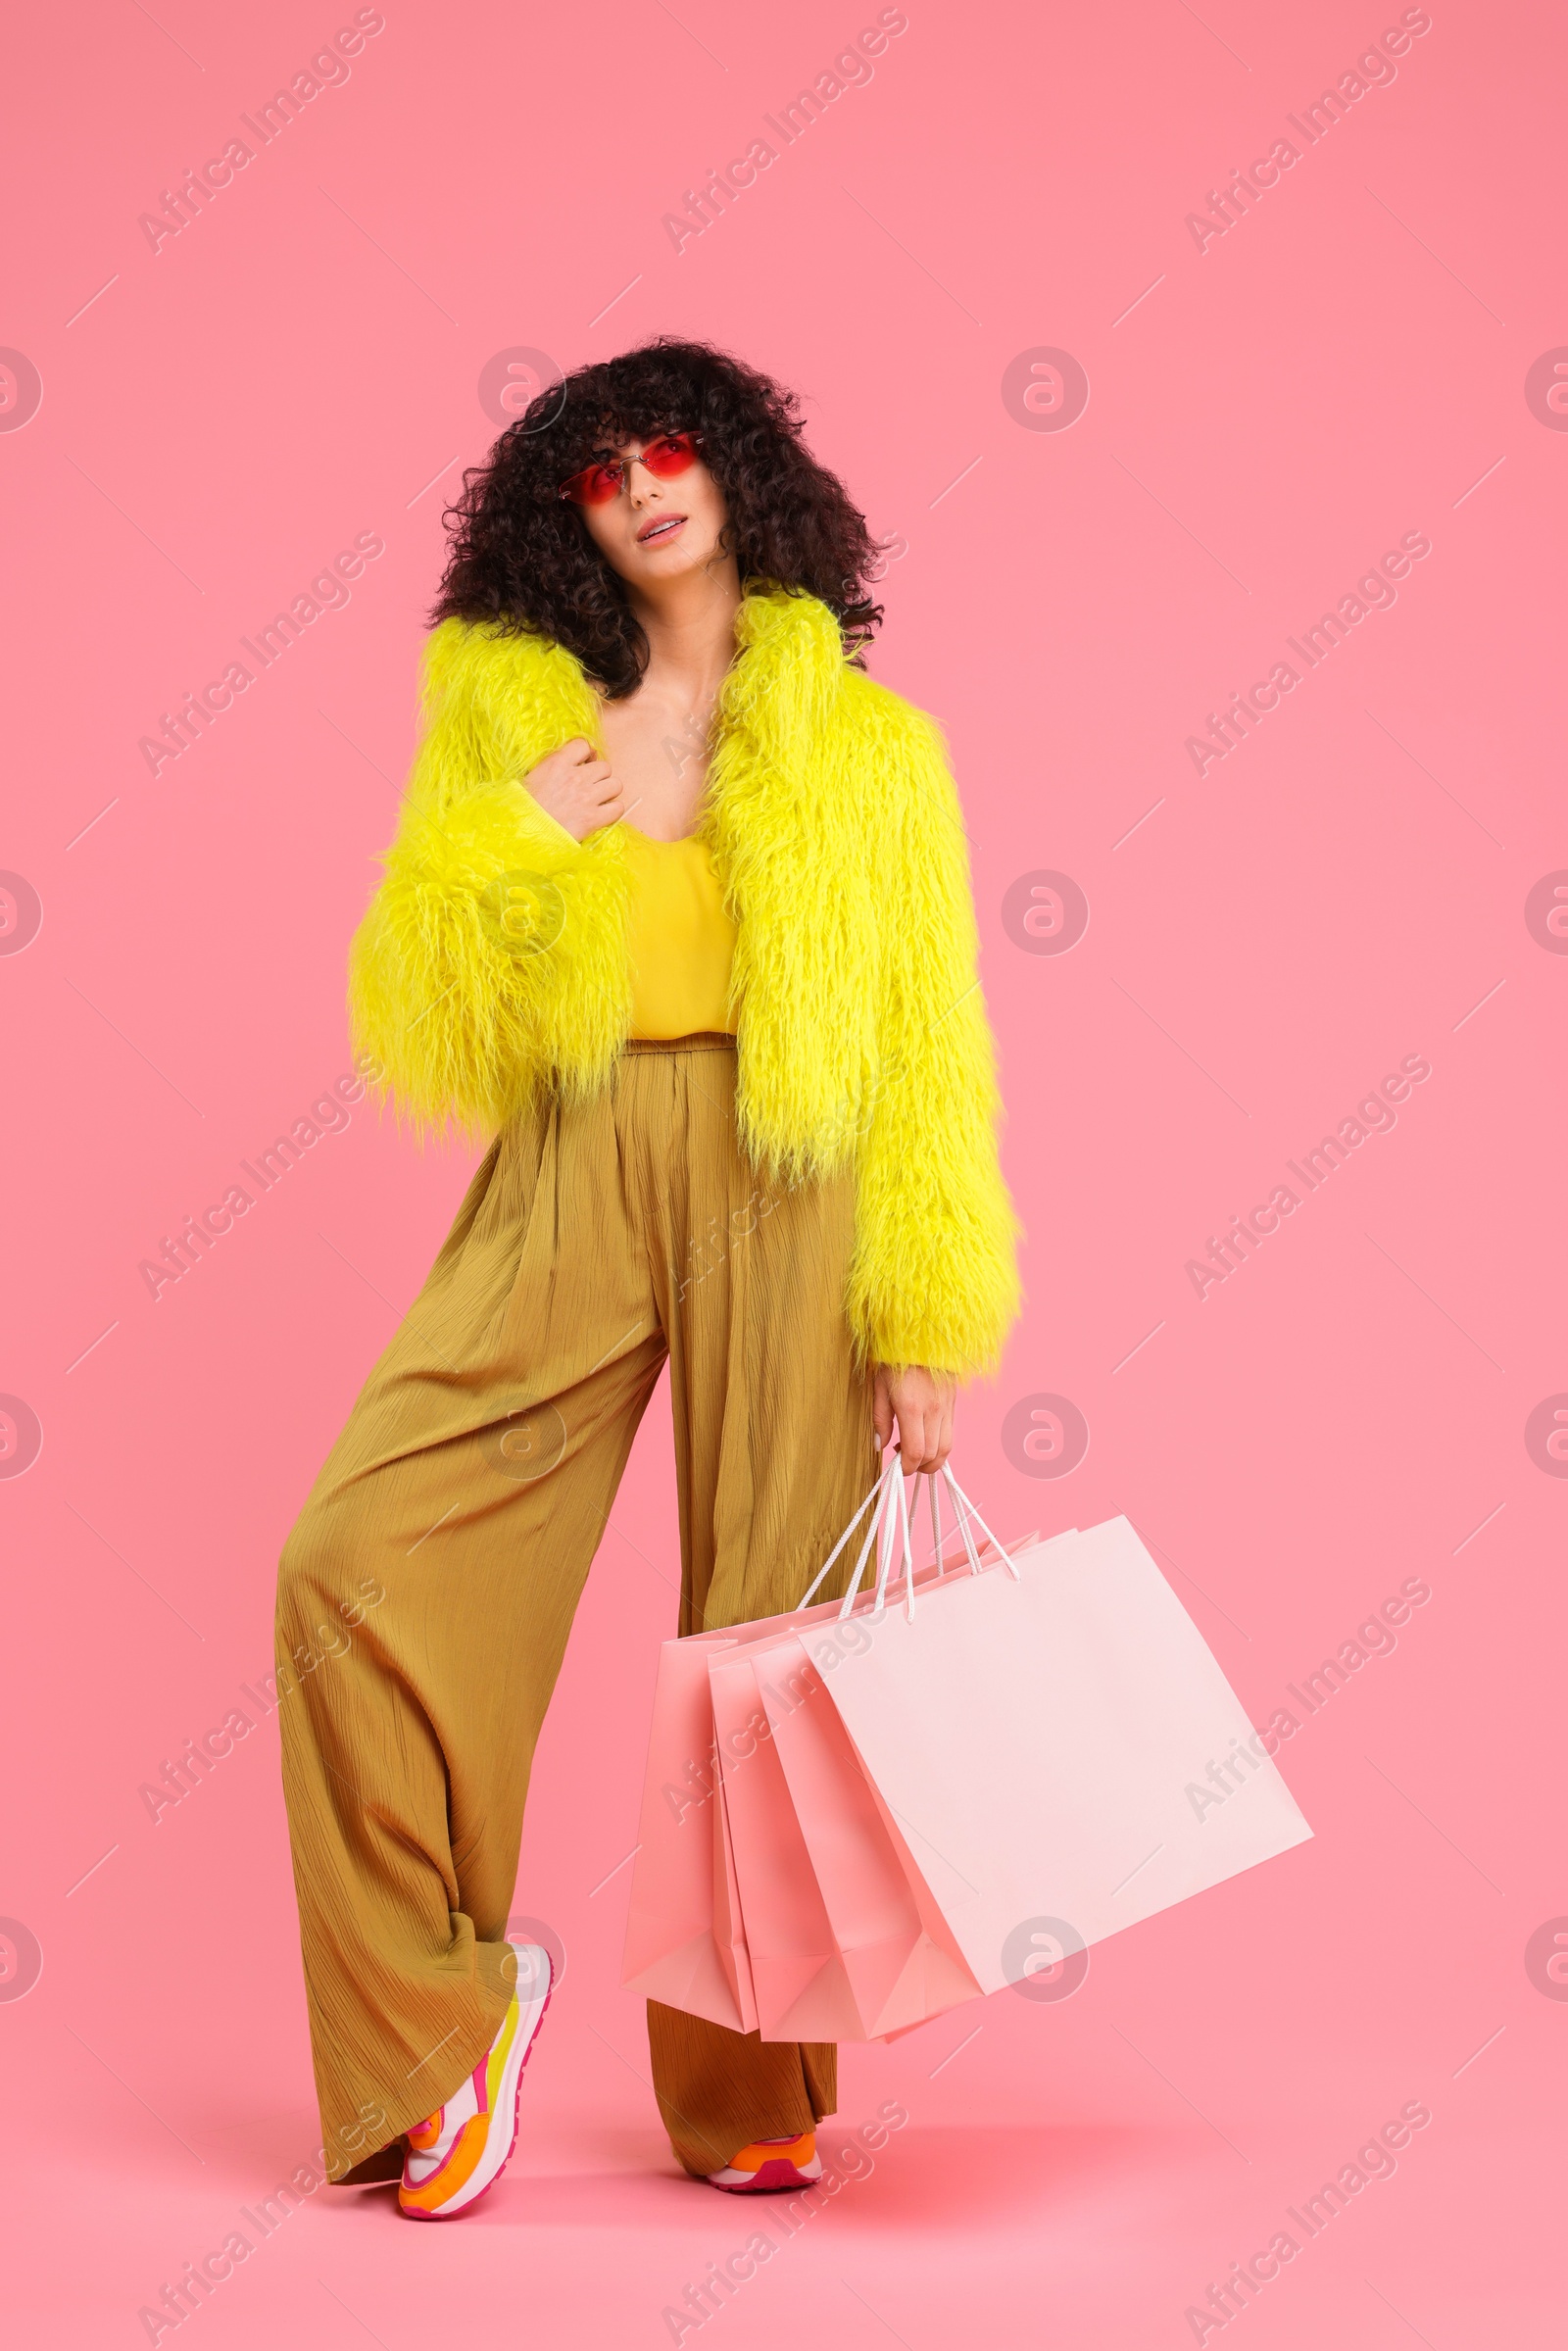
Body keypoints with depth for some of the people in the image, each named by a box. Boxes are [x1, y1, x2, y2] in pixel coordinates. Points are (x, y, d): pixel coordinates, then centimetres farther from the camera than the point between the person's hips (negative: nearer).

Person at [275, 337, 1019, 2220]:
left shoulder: (866, 742, 10)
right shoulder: (510, 719, 14)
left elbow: (930, 1056, 6)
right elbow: (413, 1037, 10)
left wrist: (929, 1326, -1)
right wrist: (506, 842, -5)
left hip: (787, 1196, -1)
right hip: (566, 1190, 2)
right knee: (360, 1564, -13)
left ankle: (750, 2098, 16)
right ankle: (446, 2011, 4)